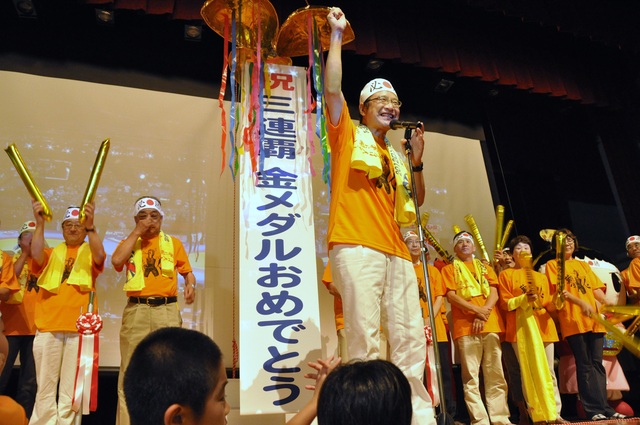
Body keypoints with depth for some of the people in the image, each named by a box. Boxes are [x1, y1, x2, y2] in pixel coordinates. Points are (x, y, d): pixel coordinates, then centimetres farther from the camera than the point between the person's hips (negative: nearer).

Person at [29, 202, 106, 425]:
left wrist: (91, 225, -24)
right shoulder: (51, 253, 16)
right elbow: (36, 255, -5)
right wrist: (40, 223, -16)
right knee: (45, 383, 4)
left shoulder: (90, 253, 12)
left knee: (71, 385, 2)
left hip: (79, 326, -1)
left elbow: (100, 256, -11)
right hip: (48, 325, 1)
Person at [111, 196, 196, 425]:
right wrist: (136, 232, -2)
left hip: (167, 310, 0)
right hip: (136, 310, 1)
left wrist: (190, 284, -9)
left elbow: (187, 270, 13)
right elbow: (116, 261, -7)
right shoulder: (129, 243, 14)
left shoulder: (173, 243, 14)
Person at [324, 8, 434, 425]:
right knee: (365, 334, -10)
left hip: (396, 252, 6)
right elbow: (332, 89, -1)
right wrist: (337, 36, 3)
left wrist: (417, 162, 10)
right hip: (357, 247, -5)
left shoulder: (397, 157, 25)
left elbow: (415, 203, 23)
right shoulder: (349, 135, 11)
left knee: (411, 336, 3)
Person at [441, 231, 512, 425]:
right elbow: (451, 295, -1)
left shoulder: (485, 267, 21)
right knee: (471, 376, -5)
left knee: (496, 375, 3)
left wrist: (483, 315, -9)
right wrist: (476, 309, -13)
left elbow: (494, 293, 9)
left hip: (491, 324, 3)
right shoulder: (450, 269, 12)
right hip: (466, 326, -3)